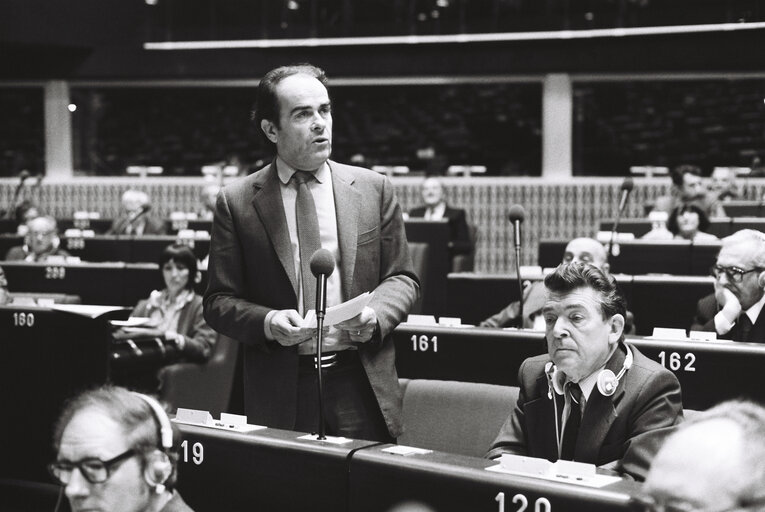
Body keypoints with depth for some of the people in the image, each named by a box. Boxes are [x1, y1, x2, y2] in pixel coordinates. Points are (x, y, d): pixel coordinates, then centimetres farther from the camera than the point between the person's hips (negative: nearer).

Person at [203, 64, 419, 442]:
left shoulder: (373, 189, 7)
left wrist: (377, 313, -11)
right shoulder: (236, 202, 2)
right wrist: (267, 322, -16)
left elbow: (402, 278, 10)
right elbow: (219, 302, 3)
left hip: (362, 386, 1)